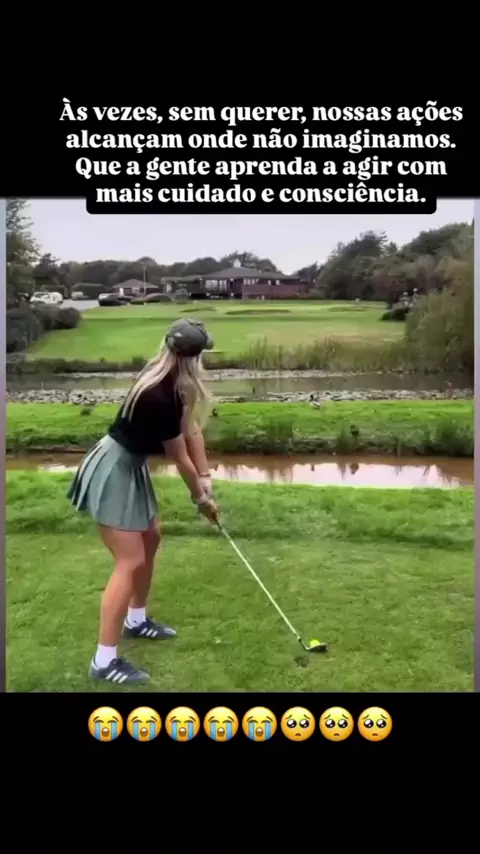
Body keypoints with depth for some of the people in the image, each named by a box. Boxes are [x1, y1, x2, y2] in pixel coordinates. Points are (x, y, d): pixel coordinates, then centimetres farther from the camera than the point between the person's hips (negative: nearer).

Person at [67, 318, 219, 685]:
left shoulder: (171, 384, -2)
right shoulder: (159, 397, -29)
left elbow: (192, 430, 1)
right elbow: (180, 459, -17)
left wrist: (206, 479, -4)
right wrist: (201, 497, -2)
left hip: (131, 467, 10)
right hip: (113, 471, -10)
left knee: (150, 540, 20)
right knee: (131, 561, -10)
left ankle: (136, 620, 38)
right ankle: (104, 661, -1)